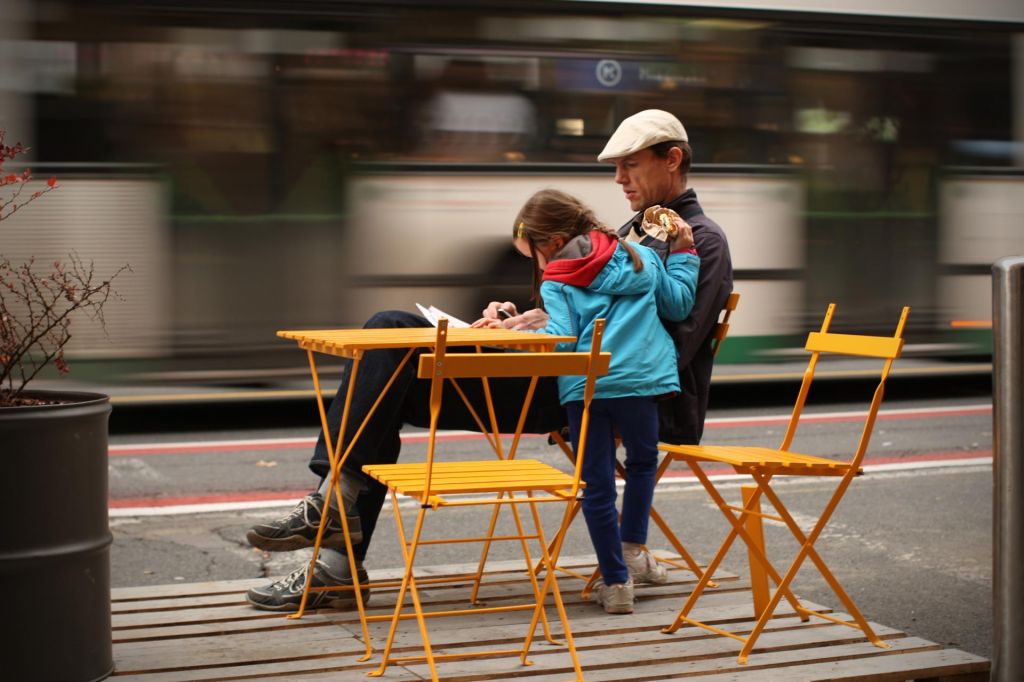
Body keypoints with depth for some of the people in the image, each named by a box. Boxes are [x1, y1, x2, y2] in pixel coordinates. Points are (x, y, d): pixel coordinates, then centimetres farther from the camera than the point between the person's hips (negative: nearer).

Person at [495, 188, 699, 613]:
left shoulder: (556, 283, 3)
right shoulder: (641, 258, 17)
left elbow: (561, 339, -9)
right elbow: (679, 304, 22)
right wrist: (683, 252, 34)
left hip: (582, 386, -3)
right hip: (638, 380, 3)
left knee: (596, 484, 6)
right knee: (642, 460, 28)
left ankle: (616, 582, 10)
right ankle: (632, 545, 21)